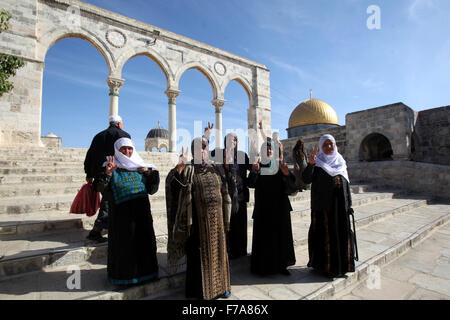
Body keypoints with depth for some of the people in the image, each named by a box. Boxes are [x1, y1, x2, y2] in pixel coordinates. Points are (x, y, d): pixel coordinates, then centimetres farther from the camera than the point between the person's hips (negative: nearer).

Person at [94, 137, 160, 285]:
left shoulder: (141, 167, 11)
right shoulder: (112, 167, 2)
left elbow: (152, 190, 9)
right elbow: (100, 188, -9)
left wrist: (150, 173, -5)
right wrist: (107, 173, -24)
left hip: (142, 211, 4)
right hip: (121, 212, -3)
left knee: (144, 241, 10)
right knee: (123, 243, 4)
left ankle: (144, 270, 30)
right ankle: (123, 274, 25)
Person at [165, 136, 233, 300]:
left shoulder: (217, 169, 8)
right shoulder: (189, 170, -3)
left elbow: (225, 191, 15)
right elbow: (172, 183, -21)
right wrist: (180, 166, -35)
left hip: (216, 219, 4)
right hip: (198, 220, -3)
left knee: (217, 250, 14)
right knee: (200, 252, 7)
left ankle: (220, 285, 33)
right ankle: (201, 288, 27)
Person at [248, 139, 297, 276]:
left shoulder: (280, 165, 5)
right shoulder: (258, 166, 2)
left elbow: (291, 185, -4)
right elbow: (251, 184, -14)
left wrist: (286, 174, -25)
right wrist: (254, 171, -34)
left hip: (280, 207, 2)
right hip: (263, 208, -1)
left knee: (281, 234, 7)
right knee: (263, 235, 2)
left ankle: (281, 265, 21)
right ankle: (263, 266, 16)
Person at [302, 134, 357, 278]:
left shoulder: (341, 161, 11)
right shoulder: (317, 162, -3)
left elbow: (346, 183, 15)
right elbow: (306, 180, -15)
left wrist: (349, 203, 11)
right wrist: (310, 164, -30)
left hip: (340, 203, 5)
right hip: (323, 203, -4)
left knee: (341, 231, 10)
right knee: (324, 232, 1)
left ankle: (340, 264, 28)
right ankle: (324, 264, 16)